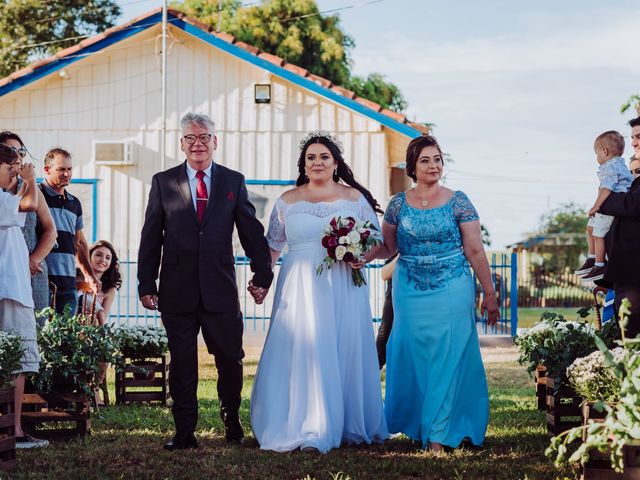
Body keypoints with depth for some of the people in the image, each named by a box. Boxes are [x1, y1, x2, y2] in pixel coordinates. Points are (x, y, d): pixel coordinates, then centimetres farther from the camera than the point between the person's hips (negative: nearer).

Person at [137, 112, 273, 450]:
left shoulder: (233, 182, 8)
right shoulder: (163, 182, 6)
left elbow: (252, 232, 8)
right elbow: (151, 238, 5)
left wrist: (262, 275, 3)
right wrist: (146, 285, 1)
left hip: (220, 289, 1)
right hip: (178, 291, 0)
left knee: (231, 360, 5)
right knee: (181, 364, 4)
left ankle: (232, 422, 25)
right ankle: (185, 432, 11)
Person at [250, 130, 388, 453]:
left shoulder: (355, 198, 7)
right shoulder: (288, 201, 10)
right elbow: (272, 245, 13)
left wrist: (363, 257, -10)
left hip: (343, 290, 0)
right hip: (300, 289, 0)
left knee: (346, 353, 1)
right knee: (302, 352, -6)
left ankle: (349, 427, 12)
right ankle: (306, 430, -2)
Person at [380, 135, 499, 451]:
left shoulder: (458, 202, -2)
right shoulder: (398, 204, 4)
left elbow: (475, 251, -2)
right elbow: (387, 247, 12)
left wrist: (489, 294, -2)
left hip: (452, 291, -2)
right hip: (410, 292, 2)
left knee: (447, 358, -4)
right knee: (412, 357, 6)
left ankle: (438, 434, 2)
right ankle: (414, 423, 21)